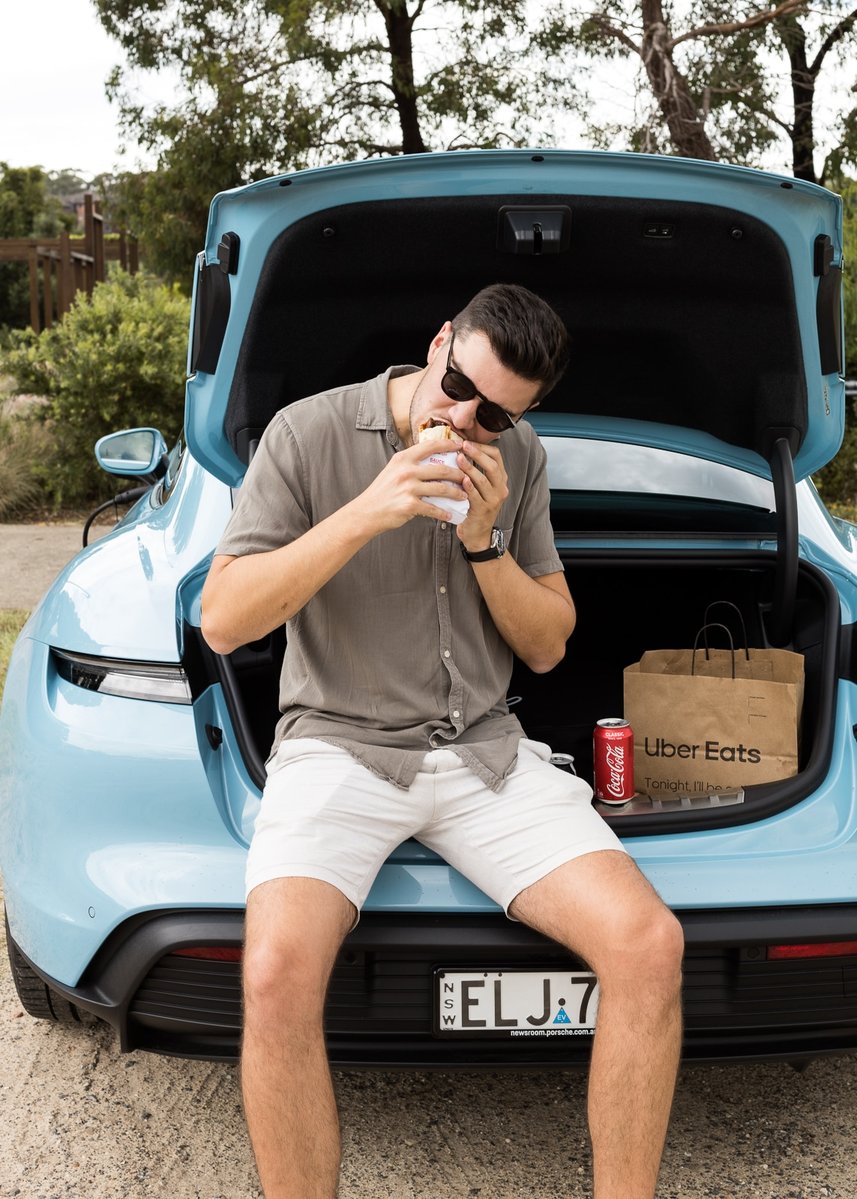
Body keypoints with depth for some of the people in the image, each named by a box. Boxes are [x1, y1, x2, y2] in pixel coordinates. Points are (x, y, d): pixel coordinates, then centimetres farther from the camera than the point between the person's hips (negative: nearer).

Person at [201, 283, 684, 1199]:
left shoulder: (518, 460, 8)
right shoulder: (309, 434, -4)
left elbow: (547, 645, 10)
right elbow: (221, 622, -10)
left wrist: (485, 541, -8)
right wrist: (366, 515, -19)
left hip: (483, 749, 3)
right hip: (339, 745, -3)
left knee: (650, 945, -17)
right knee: (278, 974, -31)